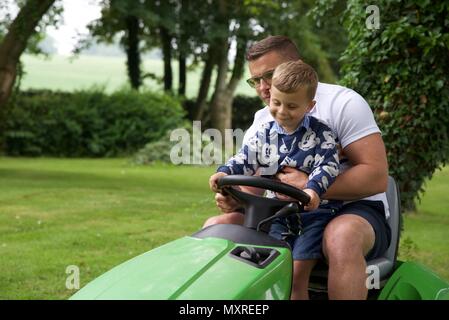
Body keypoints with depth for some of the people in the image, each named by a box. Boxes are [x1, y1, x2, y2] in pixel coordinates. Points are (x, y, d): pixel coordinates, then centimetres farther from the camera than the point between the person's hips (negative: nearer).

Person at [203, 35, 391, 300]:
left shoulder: (342, 102, -9)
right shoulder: (261, 124, 10)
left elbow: (377, 176, -18)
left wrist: (309, 186, -27)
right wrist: (234, 199, -18)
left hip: (354, 209, -6)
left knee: (342, 236, -40)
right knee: (217, 226, -7)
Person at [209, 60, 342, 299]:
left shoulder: (320, 134, -4)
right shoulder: (265, 133, 7)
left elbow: (328, 165, -15)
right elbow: (245, 159, 7)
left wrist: (313, 188, -34)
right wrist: (225, 172, -13)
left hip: (314, 210, -4)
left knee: (297, 274, -12)